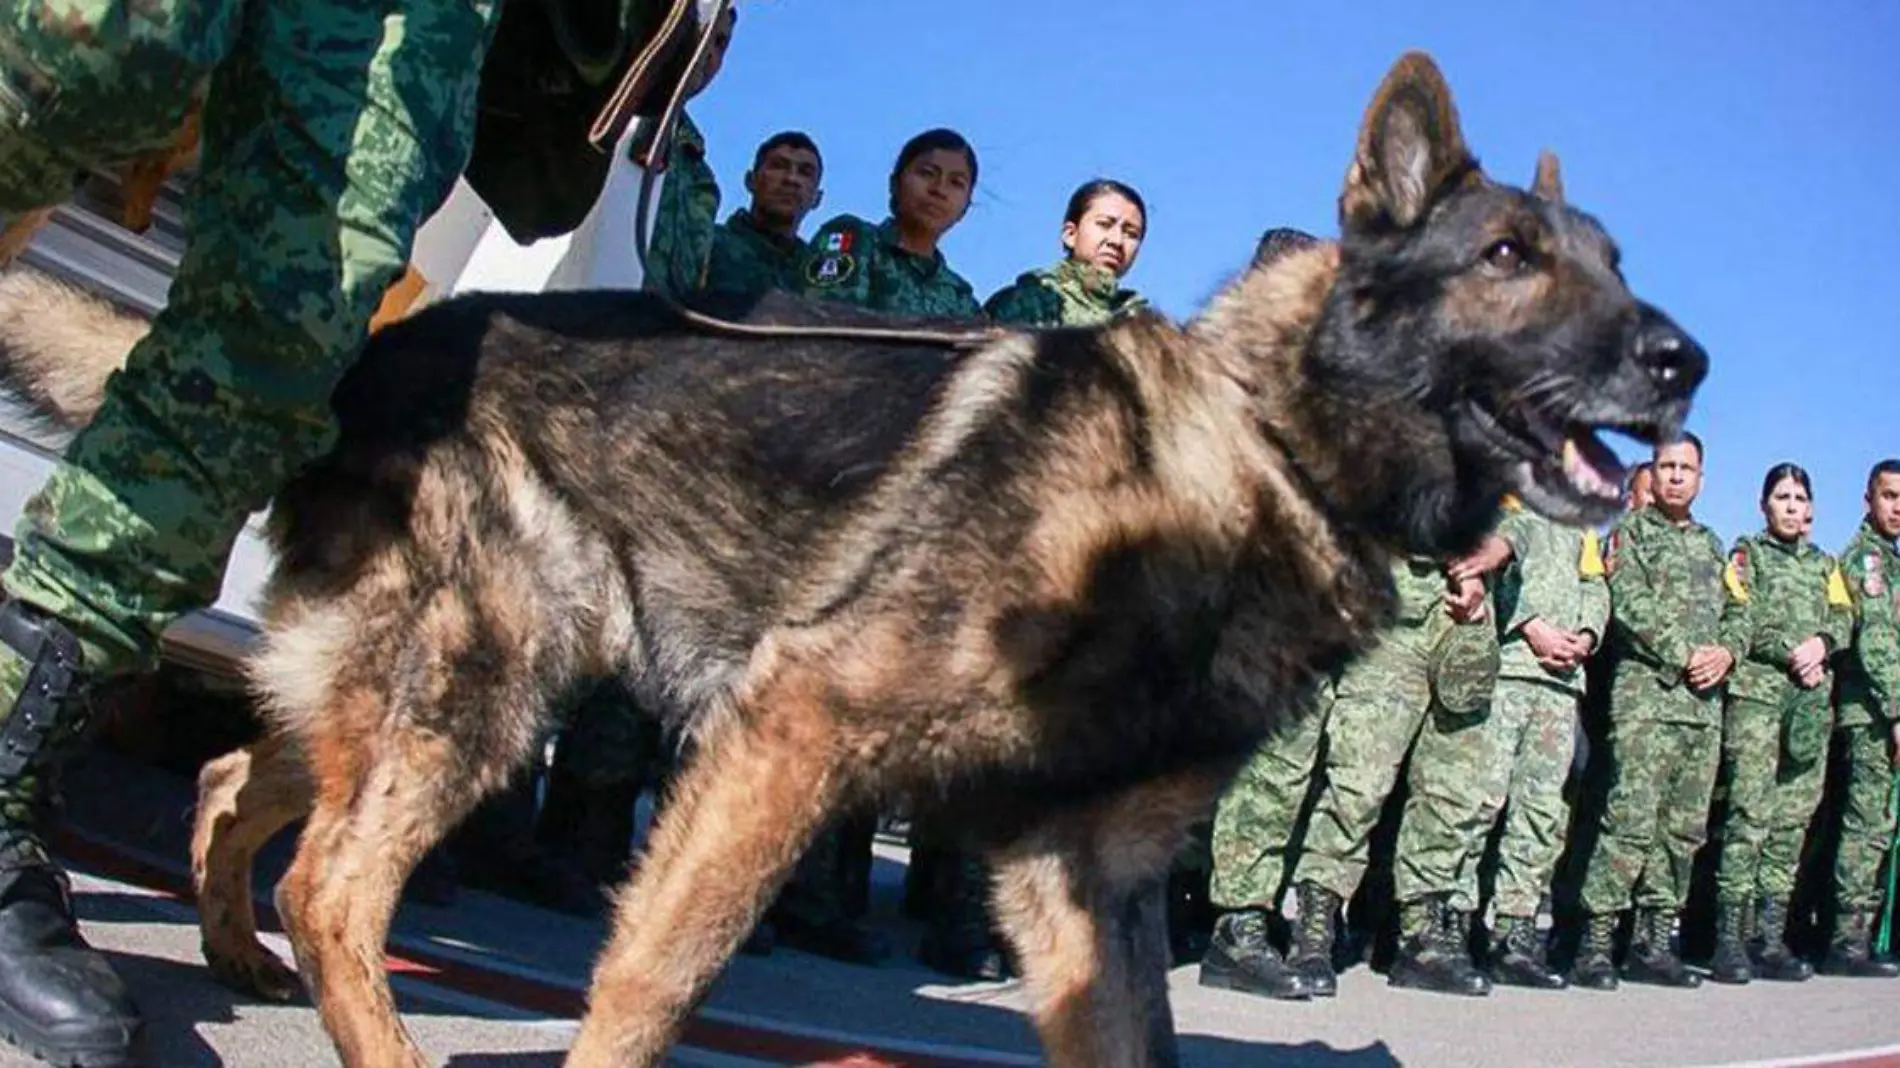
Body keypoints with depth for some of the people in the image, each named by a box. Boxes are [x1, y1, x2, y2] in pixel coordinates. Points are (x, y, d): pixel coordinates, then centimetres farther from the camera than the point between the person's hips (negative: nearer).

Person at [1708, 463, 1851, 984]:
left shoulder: (1824, 564, 24)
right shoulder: (1747, 554, 9)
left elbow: (1844, 618, 13)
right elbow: (1740, 621, -3)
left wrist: (1822, 642, -8)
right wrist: (1792, 655, -12)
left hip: (1812, 701, 5)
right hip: (1756, 692, -5)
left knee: (1793, 819, 2)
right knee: (1749, 814, -13)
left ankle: (1770, 938, 5)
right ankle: (1730, 939, -13)